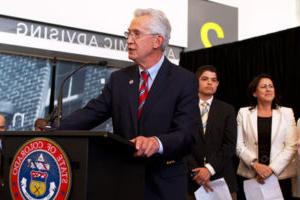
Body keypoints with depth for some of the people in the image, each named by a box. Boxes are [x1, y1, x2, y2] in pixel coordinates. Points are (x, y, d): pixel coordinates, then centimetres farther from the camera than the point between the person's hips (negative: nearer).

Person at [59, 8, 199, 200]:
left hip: (164, 184, -3)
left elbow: (187, 133, -18)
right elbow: (91, 113, -3)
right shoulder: (119, 78, 6)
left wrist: (157, 142, -37)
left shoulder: (184, 80, -8)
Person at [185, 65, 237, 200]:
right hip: (193, 178, -1)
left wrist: (210, 168, -12)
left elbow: (230, 144, -2)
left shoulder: (227, 110, 6)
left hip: (222, 178, 1)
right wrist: (195, 171, -13)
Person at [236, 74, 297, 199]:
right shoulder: (244, 113, 4)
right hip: (250, 174, 0)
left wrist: (272, 168, -12)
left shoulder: (287, 113, 4)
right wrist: (255, 165, -14)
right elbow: (239, 145, 0)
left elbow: (291, 146, -2)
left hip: (280, 175, 0)